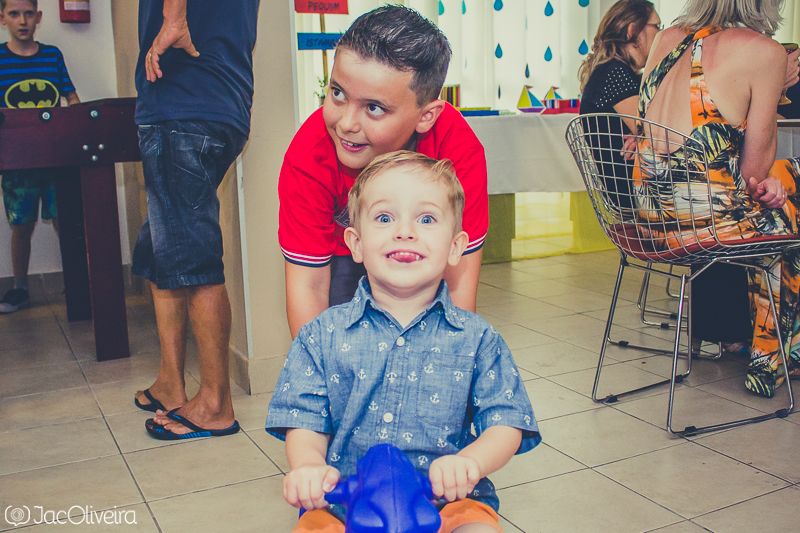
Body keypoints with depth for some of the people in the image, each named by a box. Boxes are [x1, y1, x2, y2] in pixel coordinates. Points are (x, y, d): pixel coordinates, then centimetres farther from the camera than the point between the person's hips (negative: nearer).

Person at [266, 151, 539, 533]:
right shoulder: (323, 335, 6)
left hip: (447, 500, 0)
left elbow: (506, 424, 1)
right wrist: (309, 466, -18)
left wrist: (470, 462, -20)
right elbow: (305, 423, 5)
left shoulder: (476, 339, 4)